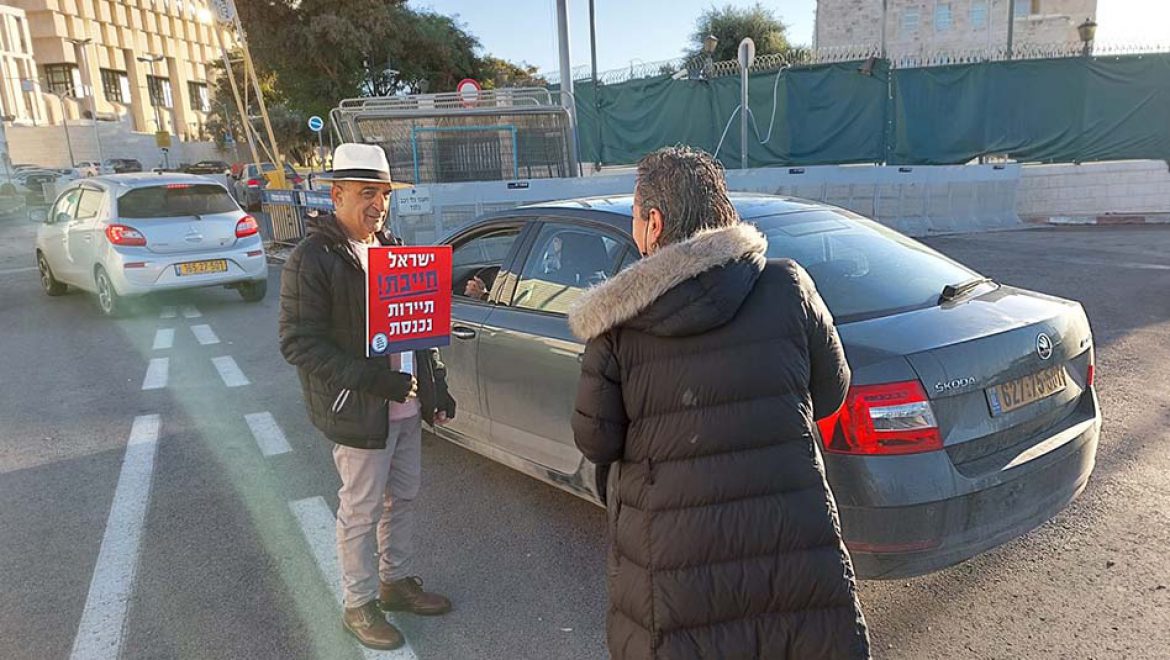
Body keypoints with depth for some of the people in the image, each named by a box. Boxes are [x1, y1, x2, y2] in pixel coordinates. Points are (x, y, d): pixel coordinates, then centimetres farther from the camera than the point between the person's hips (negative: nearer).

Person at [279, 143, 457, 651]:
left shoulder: (390, 247, 10)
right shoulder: (312, 259, -13)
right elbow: (298, 343, -18)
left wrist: (435, 383, 8)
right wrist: (373, 379, -26)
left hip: (406, 405, 7)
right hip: (358, 413, -7)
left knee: (402, 498, 19)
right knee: (361, 510, 6)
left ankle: (397, 580, 38)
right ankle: (360, 605, 25)